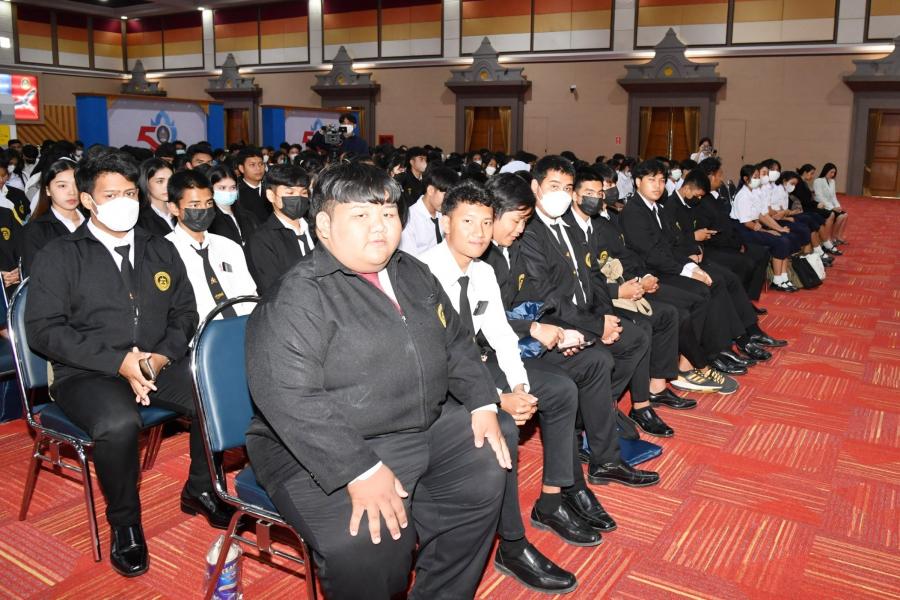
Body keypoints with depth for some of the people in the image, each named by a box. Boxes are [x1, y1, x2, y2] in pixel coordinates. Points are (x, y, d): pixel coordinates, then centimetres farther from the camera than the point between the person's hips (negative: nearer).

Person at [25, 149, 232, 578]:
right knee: (119, 423, -35)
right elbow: (44, 329, -7)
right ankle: (124, 524, -8)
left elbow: (184, 313, 13)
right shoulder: (58, 257, 2)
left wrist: (161, 356, -8)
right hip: (86, 374, -4)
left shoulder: (160, 251, 15)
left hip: (159, 365, 4)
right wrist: (119, 362, -18)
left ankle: (200, 489, 5)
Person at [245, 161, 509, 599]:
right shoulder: (298, 296, -15)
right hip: (327, 452, -8)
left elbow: (455, 342, 19)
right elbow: (288, 396, -25)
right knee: (369, 543, -28)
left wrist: (482, 403, 3)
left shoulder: (413, 274, 11)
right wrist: (360, 471, -30)